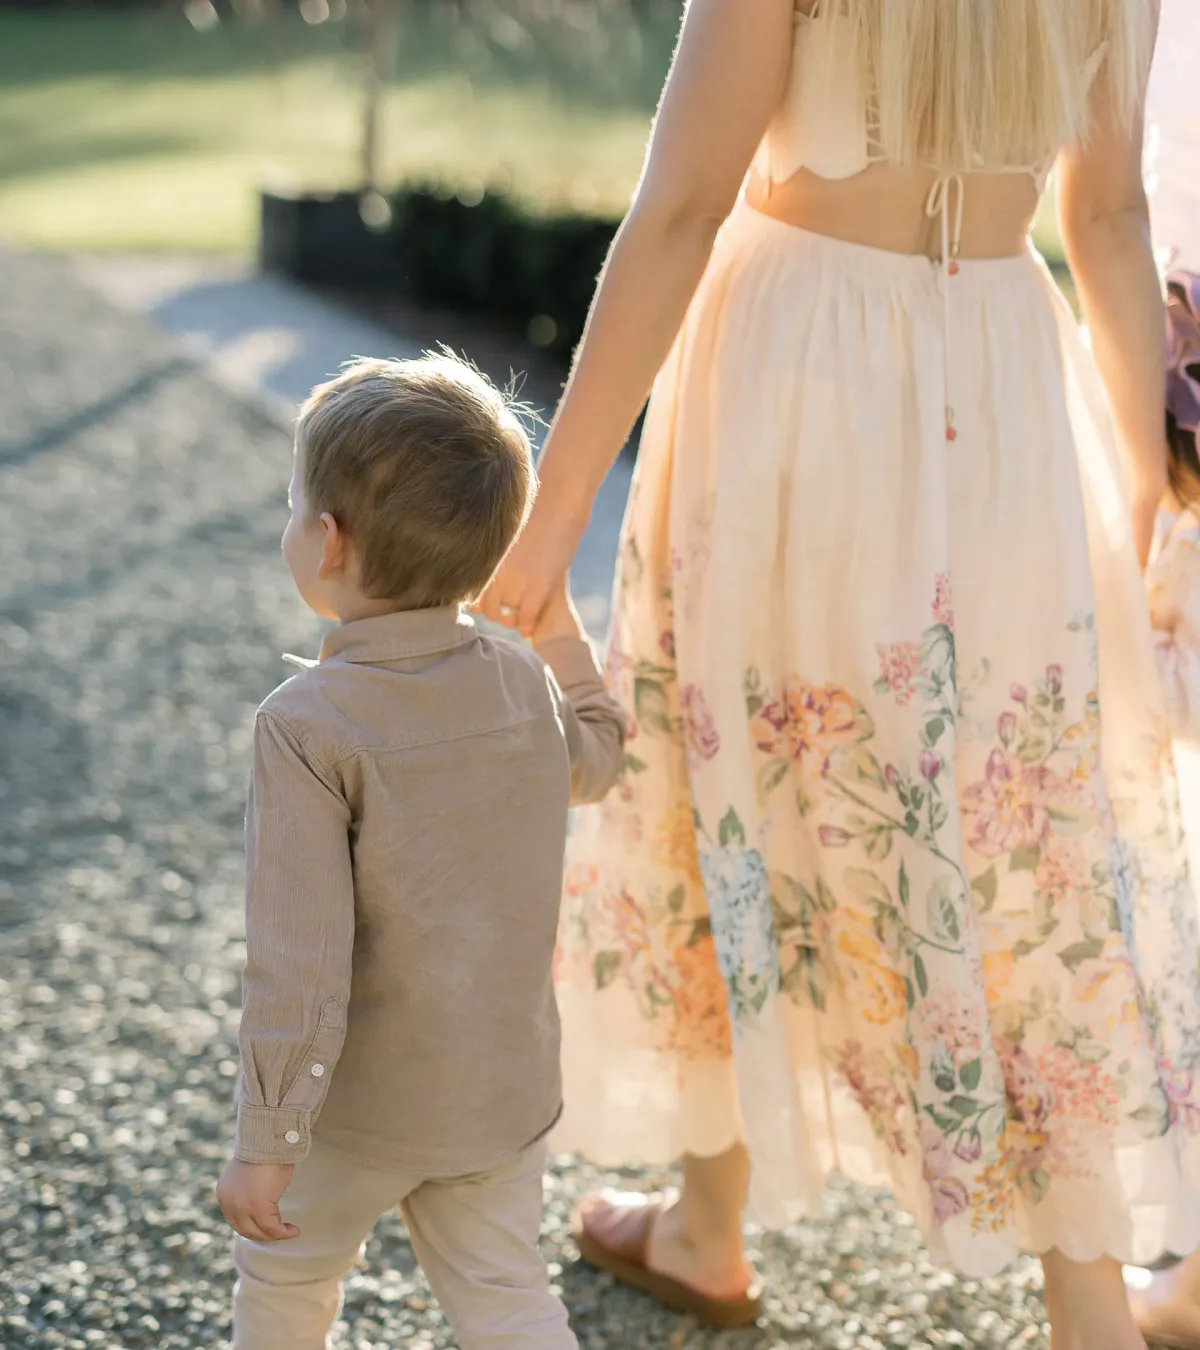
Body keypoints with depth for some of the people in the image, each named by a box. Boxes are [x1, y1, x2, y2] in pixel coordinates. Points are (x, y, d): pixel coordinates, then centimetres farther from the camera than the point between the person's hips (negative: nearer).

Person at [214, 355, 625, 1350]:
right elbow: (595, 761, 18)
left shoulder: (309, 726, -25)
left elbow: (300, 954, -25)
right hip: (509, 1090, 5)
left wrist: (267, 1141, -18)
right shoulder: (528, 687, -7)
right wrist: (562, 632, 23)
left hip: (361, 1104, -4)